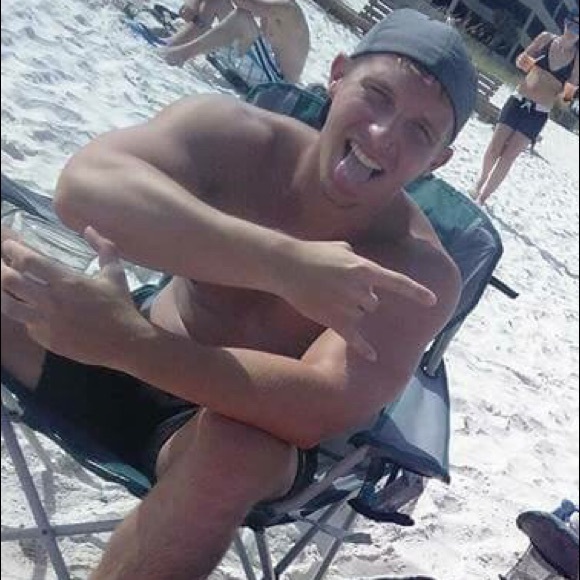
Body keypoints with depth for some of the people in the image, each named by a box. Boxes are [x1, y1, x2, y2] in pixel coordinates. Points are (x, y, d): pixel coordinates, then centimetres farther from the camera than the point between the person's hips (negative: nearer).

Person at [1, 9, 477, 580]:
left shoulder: (418, 274, -21)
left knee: (239, 451, -38)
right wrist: (286, 263, -48)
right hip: (122, 362, 3)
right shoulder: (229, 136, -17)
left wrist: (125, 339, -43)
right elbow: (83, 183, -37)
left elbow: (326, 408, -36)